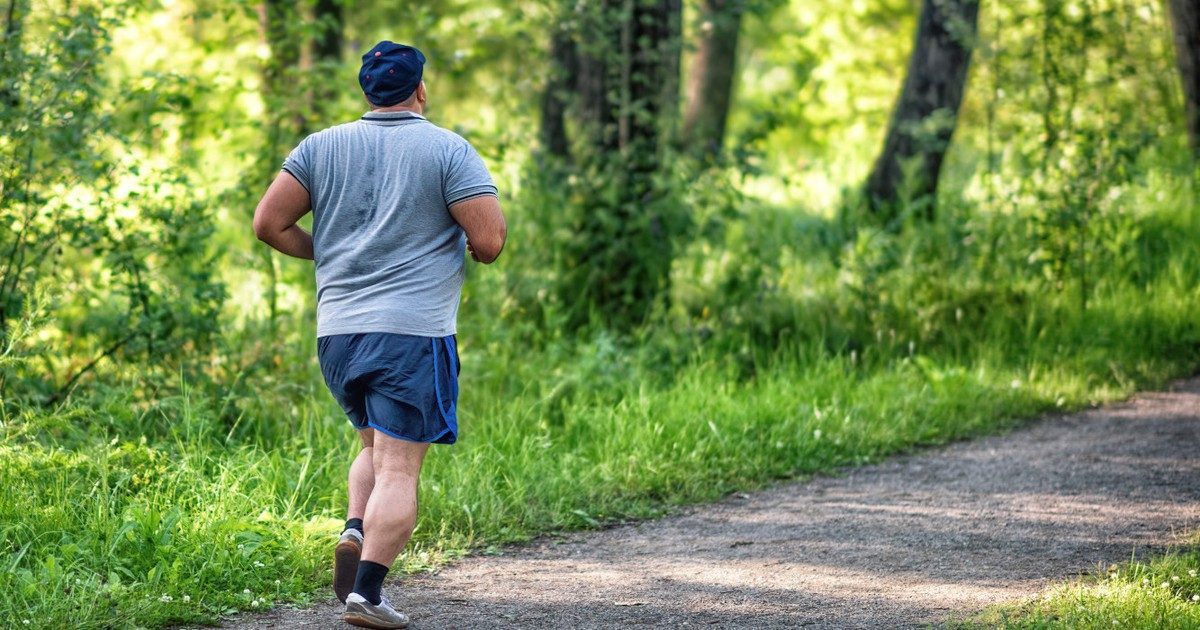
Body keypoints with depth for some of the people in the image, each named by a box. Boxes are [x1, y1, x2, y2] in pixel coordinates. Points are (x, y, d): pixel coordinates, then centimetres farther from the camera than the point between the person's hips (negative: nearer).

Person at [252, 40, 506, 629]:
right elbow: (489, 241, -10)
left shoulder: (322, 146, 9)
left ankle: (355, 531, 1)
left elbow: (268, 223, 4)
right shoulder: (449, 151, -2)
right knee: (399, 469, -3)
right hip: (413, 332, -5)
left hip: (336, 331, 5)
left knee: (377, 444, 24)